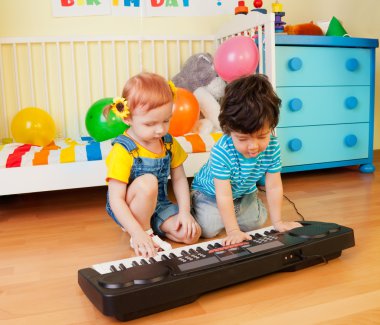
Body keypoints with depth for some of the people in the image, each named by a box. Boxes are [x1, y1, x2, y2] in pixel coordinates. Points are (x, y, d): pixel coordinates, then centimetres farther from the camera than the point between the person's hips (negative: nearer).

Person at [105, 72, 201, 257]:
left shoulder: (169, 143, -4)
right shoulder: (123, 151, -23)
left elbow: (179, 179, 3)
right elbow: (115, 199, -26)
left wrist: (184, 212, -11)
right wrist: (138, 234, -35)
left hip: (159, 206, 5)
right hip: (128, 210, -5)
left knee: (192, 234, -15)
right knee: (147, 182, -35)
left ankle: (150, 228, 9)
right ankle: (145, 231, -10)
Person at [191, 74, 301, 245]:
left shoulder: (272, 147, -27)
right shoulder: (221, 152, -40)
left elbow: (274, 187, -17)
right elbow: (223, 195, -37)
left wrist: (278, 222, -14)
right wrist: (233, 231, -39)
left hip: (244, 193, 5)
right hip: (210, 192, -5)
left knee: (256, 222, -4)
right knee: (209, 229, -18)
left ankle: (226, 213, 24)